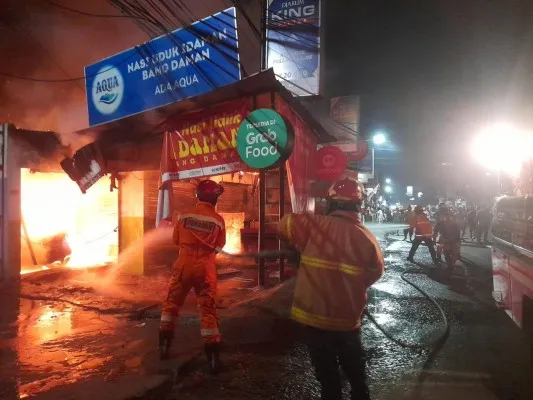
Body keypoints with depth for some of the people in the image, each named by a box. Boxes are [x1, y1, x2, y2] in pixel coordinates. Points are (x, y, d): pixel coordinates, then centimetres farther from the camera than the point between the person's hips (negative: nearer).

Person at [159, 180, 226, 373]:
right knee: (207, 309, 3)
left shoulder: (185, 215, -3)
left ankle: (164, 346, 25)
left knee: (171, 302, 19)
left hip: (184, 266, 1)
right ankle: (213, 357, 4)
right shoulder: (218, 220, -5)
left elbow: (176, 240, 10)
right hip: (205, 269, -1)